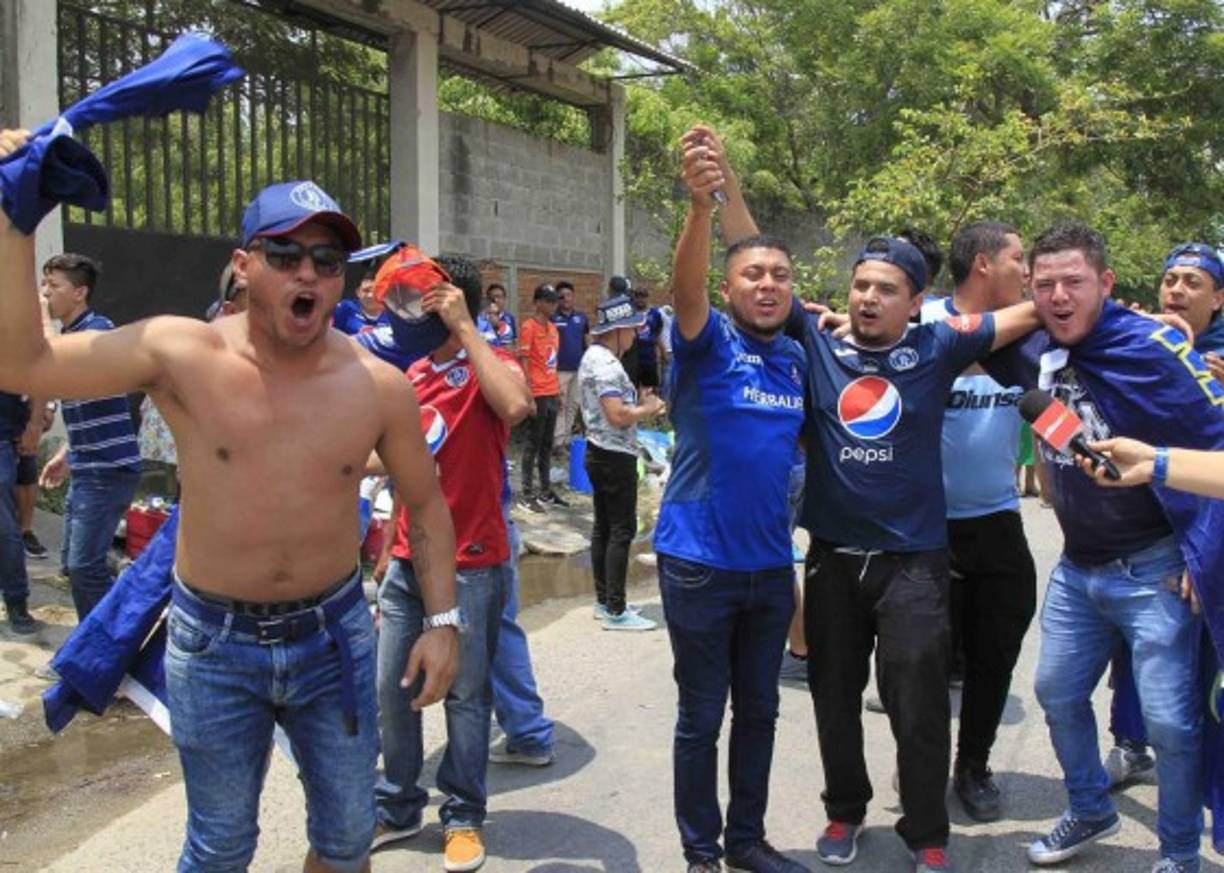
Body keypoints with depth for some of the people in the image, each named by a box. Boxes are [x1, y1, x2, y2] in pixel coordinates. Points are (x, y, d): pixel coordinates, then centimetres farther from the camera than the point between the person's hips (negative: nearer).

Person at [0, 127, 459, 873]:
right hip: (213, 642, -1)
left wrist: (443, 620, -2)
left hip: (336, 635, 1)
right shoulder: (181, 355, -12)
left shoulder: (379, 386, -9)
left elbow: (427, 503, 3)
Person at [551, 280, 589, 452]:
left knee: (573, 405, 10)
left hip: (579, 368, 5)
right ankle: (557, 441, -3)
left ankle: (566, 438, 19)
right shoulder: (552, 319, -4)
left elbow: (588, 341, 14)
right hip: (560, 369, -5)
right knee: (560, 405, -5)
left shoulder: (581, 318, 9)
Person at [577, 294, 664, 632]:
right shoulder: (606, 364, -20)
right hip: (616, 456, -10)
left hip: (600, 453, 10)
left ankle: (604, 602, 22)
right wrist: (648, 408, -11)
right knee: (622, 531, -5)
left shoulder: (593, 357, 13)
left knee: (603, 527, 14)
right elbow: (618, 415, -27)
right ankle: (615, 611, -1)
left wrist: (642, 406, 7)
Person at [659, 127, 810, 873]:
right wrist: (702, 204, -49)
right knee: (702, 716, 7)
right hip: (699, 562, -5)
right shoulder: (709, 341, -9)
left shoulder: (798, 358, 7)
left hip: (771, 564, 5)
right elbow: (684, 287, -31)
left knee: (759, 710, 17)